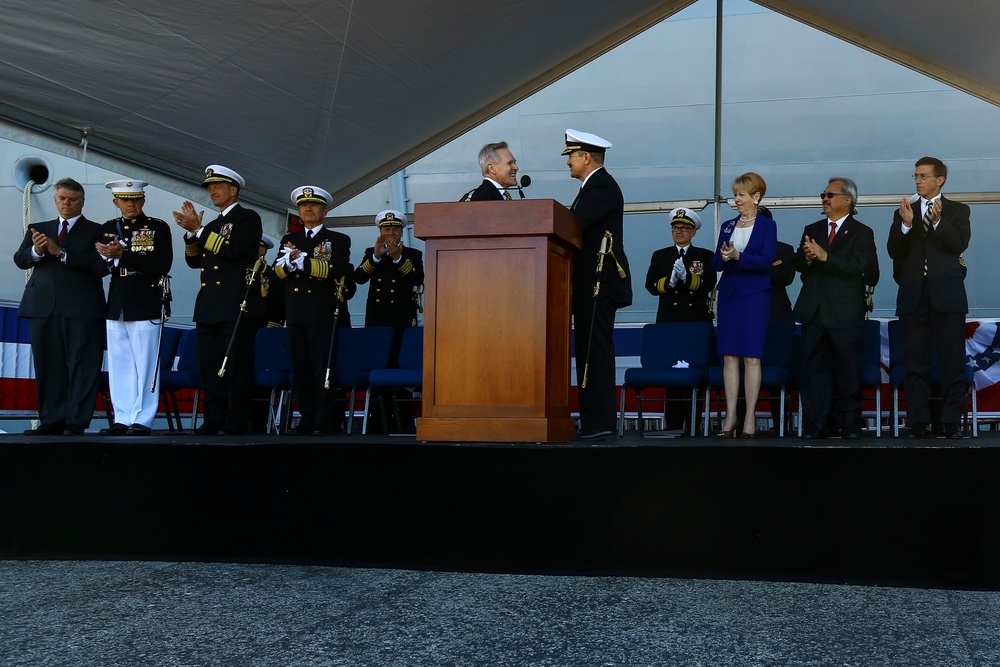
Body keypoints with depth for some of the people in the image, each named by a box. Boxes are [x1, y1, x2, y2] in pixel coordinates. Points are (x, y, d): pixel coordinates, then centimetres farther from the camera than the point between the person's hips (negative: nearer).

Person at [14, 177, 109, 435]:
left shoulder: (96, 231, 6)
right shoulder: (38, 229, 19)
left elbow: (102, 266, -9)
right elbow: (19, 260, 8)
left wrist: (61, 253, -14)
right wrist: (35, 251, -15)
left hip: (81, 309, -4)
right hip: (43, 306, 4)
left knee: (82, 366, -5)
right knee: (48, 366, 6)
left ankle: (76, 422, -3)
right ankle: (51, 421, 12)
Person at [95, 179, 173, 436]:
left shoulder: (158, 228, 1)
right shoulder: (108, 229, 15)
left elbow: (162, 264, -13)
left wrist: (123, 254, -18)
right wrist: (106, 255, -15)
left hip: (146, 305, -5)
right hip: (116, 305, 5)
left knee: (145, 365, -3)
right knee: (119, 366, 7)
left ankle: (142, 420, 2)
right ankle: (122, 419, 13)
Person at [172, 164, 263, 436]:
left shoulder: (248, 218, 1)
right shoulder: (211, 226, 24)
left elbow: (234, 251, -15)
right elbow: (194, 261, 16)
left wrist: (199, 230, -12)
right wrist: (191, 232, 1)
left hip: (235, 307, -8)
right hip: (208, 307, 8)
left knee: (237, 365, -6)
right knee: (209, 365, 5)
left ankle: (237, 422, -4)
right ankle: (214, 419, 10)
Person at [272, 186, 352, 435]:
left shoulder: (338, 240, 9)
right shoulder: (289, 240, 21)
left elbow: (337, 269, -9)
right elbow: (277, 271, 8)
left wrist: (302, 261, -10)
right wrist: (288, 261, -14)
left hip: (323, 314, -4)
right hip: (295, 314, 4)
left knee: (323, 368, -6)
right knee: (300, 370, 4)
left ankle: (325, 422, -4)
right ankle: (306, 420, 9)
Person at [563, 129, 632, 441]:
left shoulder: (602, 186, -9)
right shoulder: (594, 186, 24)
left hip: (599, 284, -11)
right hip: (592, 285, 11)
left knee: (595, 353, -11)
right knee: (590, 353, 9)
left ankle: (598, 423, -11)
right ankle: (595, 421, 11)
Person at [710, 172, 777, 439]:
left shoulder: (767, 225, 1)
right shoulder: (728, 226, 14)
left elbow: (766, 261, -10)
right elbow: (715, 262, 8)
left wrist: (738, 256, -22)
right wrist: (724, 257, -14)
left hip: (755, 296, -4)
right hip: (729, 294, 4)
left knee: (752, 357, -5)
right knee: (729, 356, 1)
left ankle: (750, 417, -2)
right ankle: (730, 416, 4)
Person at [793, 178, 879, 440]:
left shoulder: (861, 233, 2)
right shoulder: (811, 230, 18)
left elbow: (859, 267, -14)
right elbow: (798, 264, 9)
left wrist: (824, 256, -20)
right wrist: (806, 257, -13)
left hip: (845, 312, -4)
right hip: (814, 310, 4)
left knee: (848, 369, 0)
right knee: (813, 368, 3)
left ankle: (850, 423, 8)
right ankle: (816, 424, 7)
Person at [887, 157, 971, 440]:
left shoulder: (957, 211, 8)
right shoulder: (903, 212, 14)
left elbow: (960, 244, -7)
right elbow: (894, 252, 3)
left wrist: (938, 221, -20)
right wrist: (906, 224, -13)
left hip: (946, 294, -2)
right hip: (913, 296, 2)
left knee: (953, 361, -2)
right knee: (916, 362, 3)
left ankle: (952, 422, 2)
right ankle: (918, 423, 7)